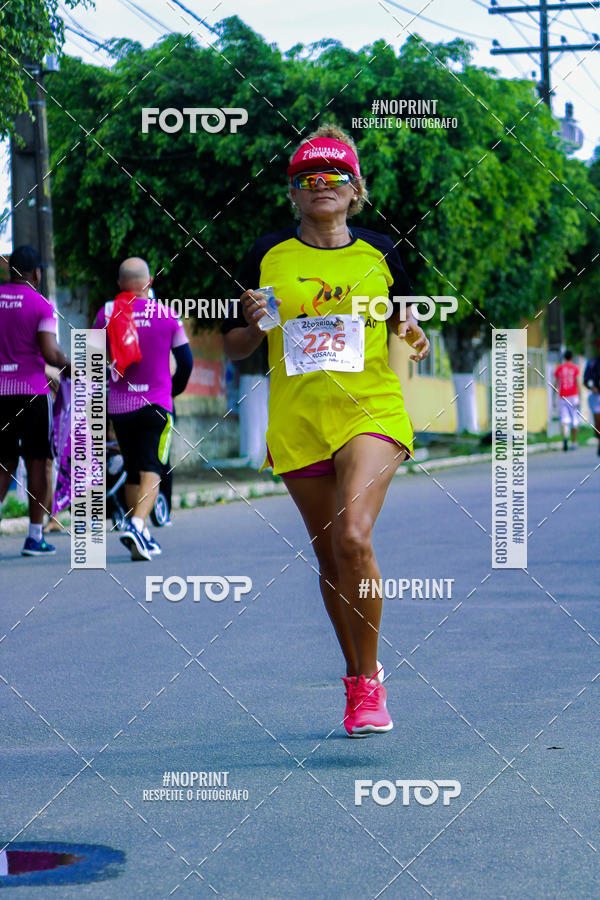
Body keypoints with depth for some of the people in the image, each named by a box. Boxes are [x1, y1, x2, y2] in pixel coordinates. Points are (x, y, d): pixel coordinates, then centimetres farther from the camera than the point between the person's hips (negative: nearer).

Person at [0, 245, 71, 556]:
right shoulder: (41, 306, -6)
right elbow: (49, 352, -14)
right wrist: (69, 368, 4)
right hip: (31, 390, -4)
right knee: (36, 463, 5)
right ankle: (35, 536, 5)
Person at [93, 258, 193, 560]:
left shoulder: (107, 313, -1)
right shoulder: (166, 314, -3)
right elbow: (186, 360, 4)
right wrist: (175, 389, 21)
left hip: (119, 406, 2)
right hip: (157, 404, -2)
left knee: (132, 470, 13)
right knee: (151, 469, -4)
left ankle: (142, 535, 17)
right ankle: (137, 525, -25)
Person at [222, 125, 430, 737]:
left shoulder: (379, 252, 6)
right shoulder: (267, 256, 5)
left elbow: (406, 318, 19)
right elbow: (234, 347, 10)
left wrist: (413, 333, -3)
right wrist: (254, 325, -11)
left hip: (371, 410, -2)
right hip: (297, 423, 2)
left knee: (353, 538, -21)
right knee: (328, 555, 8)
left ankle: (370, 679, -6)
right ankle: (357, 679, 26)